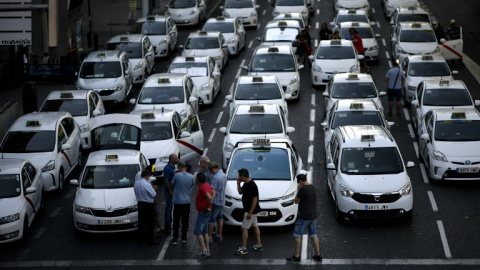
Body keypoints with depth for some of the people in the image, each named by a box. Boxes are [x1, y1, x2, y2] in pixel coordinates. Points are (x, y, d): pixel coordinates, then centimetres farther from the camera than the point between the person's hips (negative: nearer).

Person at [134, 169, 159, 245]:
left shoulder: (136, 183, 3)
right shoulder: (147, 184, -21)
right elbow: (153, 195, -15)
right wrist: (154, 189, 5)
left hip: (140, 204, 7)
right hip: (148, 205, -7)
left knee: (141, 222, 14)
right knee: (150, 223, 0)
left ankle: (141, 239, 20)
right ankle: (150, 240, 2)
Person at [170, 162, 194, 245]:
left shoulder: (177, 175, -15)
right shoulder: (191, 176, -4)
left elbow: (172, 184, 1)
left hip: (177, 201, -3)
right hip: (187, 201, 3)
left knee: (176, 221, 4)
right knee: (185, 221, 13)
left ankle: (174, 239, 4)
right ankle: (184, 238, 17)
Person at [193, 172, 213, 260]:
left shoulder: (202, 188, -24)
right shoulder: (207, 185, 8)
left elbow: (209, 197, -39)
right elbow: (212, 192, 26)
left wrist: (207, 206, -24)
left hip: (203, 212, -10)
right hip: (205, 212, 10)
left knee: (197, 232, -8)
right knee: (204, 232, 16)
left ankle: (204, 251, -11)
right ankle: (207, 251, 19)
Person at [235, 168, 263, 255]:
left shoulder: (252, 185, -25)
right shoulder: (246, 184, 5)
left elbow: (255, 199, -25)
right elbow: (240, 192, 20)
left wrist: (250, 212, -25)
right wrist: (238, 184, 1)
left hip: (251, 210, -11)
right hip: (252, 210, 11)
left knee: (244, 228, -7)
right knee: (255, 226, 16)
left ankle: (243, 249, -4)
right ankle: (259, 245, 25)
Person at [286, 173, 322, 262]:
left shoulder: (303, 189, -19)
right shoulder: (312, 188, 8)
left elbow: (296, 201, -11)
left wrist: (298, 190, -5)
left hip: (304, 216, -8)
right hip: (313, 215, 8)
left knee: (297, 234, 1)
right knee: (313, 234, 13)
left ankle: (296, 256, 2)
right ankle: (318, 255, 14)